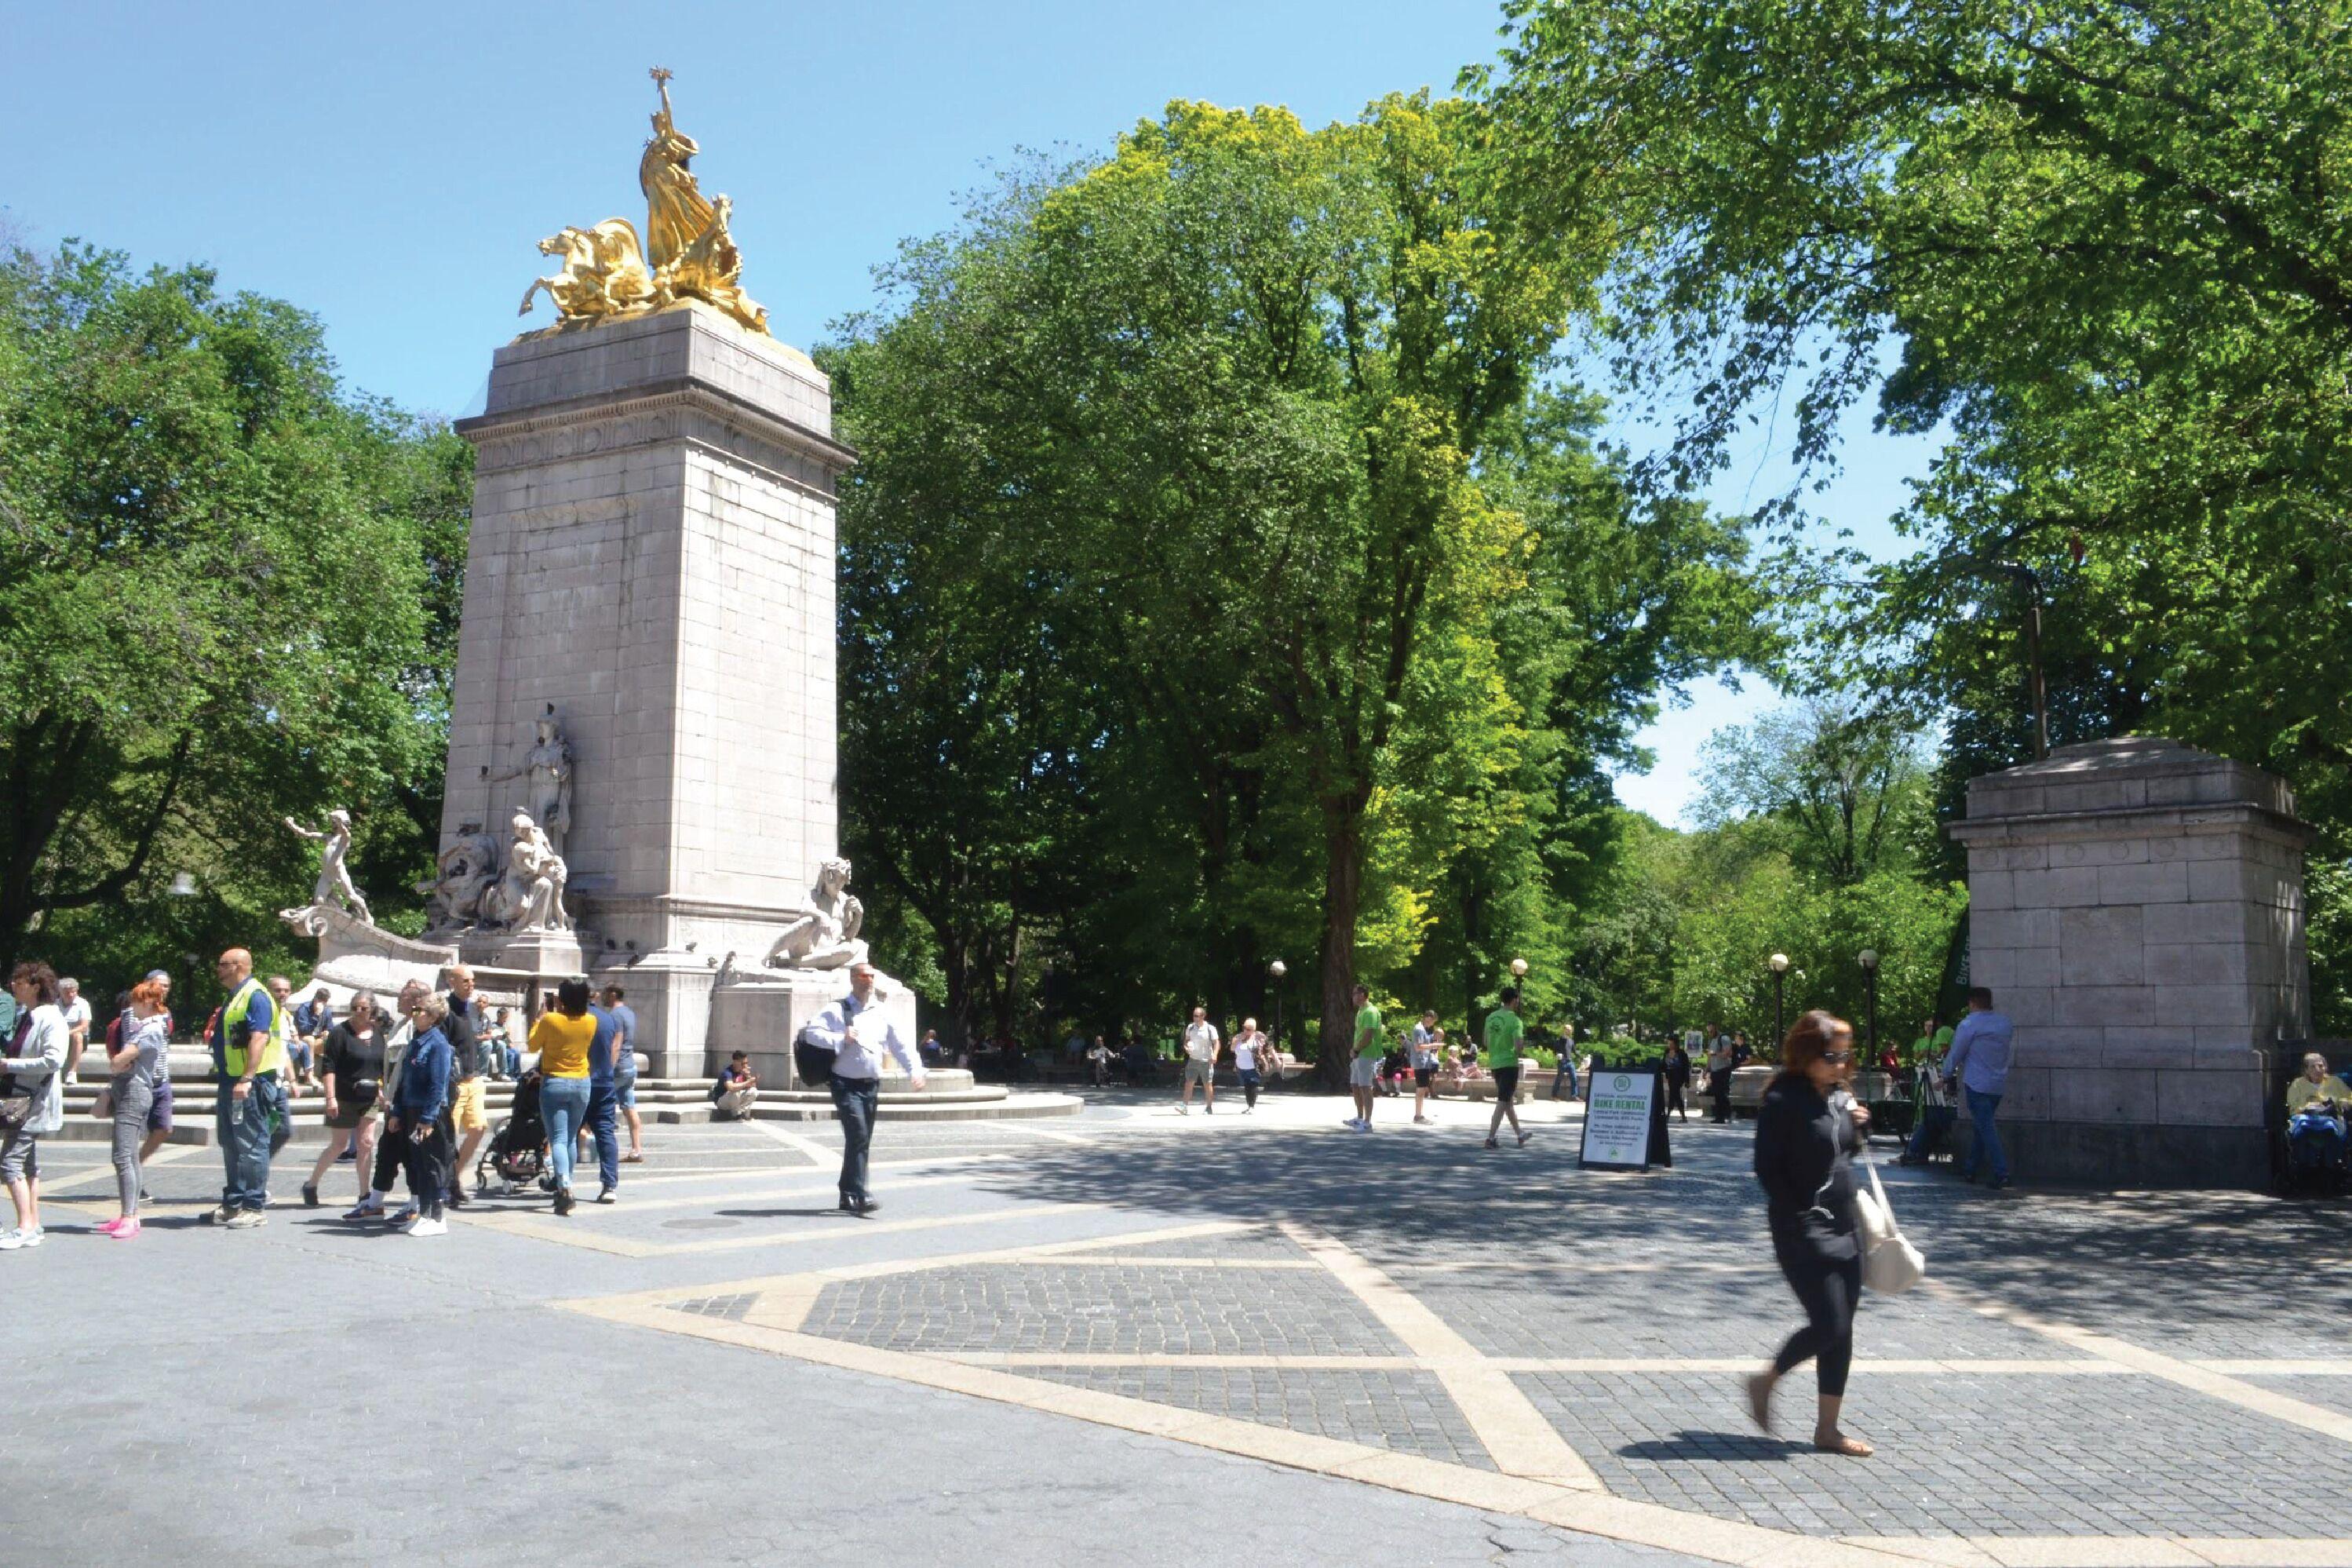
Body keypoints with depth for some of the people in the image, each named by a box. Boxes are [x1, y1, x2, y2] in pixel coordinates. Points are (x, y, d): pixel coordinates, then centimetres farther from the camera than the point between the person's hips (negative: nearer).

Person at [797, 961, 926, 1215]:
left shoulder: (881, 1015, 13)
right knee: (858, 1137, -17)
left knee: (861, 1141, 11)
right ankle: (859, 1195, -20)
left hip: (872, 1086, 6)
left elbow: (899, 1046, 12)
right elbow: (811, 1033, -11)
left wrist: (915, 1070, -2)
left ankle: (847, 1195, 22)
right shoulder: (837, 1011, -1)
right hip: (847, 1084, -6)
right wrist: (841, 1038, -21)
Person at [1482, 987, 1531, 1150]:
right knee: (1503, 1102, -4)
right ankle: (1490, 1138, -8)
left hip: (1494, 1063, 7)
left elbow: (1486, 1042, 13)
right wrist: (1517, 1054, 0)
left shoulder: (1491, 1017, 7)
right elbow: (1518, 1045, -20)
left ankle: (1520, 1134, 31)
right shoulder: (1515, 1020, -13)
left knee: (1508, 1100, 18)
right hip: (1509, 1063, -7)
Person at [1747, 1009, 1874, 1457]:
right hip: (1803, 1231, -8)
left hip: (1843, 1227, 8)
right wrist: (1799, 1218, -17)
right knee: (1829, 1325, -11)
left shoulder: (1840, 1097, 9)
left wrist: (1857, 1125, 2)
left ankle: (1827, 1429, 17)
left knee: (1841, 1330, 8)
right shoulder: (1783, 1101, -13)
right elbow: (1767, 1168, -14)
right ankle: (1765, 1382, 13)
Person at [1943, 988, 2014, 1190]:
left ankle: (2001, 1173, -16)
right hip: (1999, 1084, 7)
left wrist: (1946, 1075, 12)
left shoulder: (1969, 1024, -10)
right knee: (1982, 1126, 15)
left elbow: (1956, 1053, -4)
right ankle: (1971, 1170, 19)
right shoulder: (2005, 1022, 9)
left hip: (1977, 1084, -7)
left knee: (1986, 1128, -7)